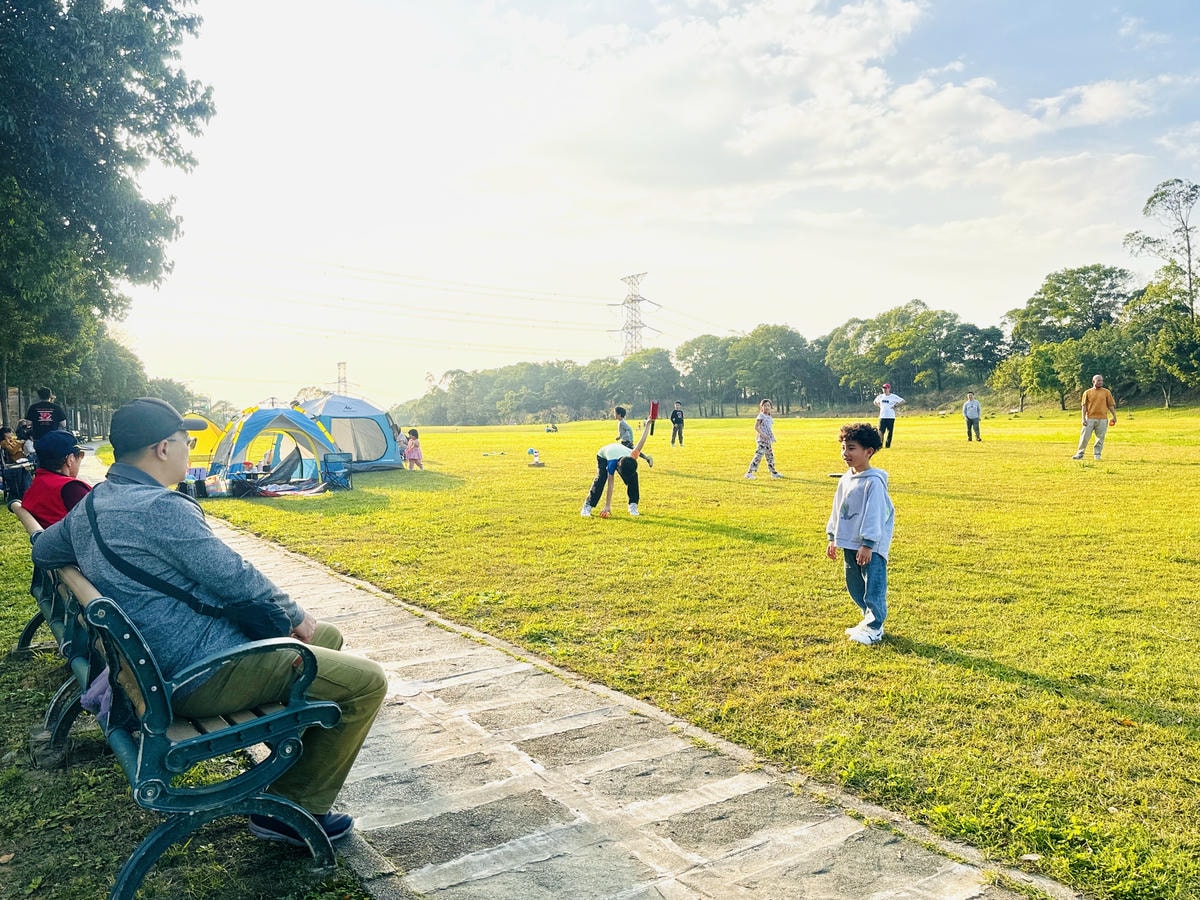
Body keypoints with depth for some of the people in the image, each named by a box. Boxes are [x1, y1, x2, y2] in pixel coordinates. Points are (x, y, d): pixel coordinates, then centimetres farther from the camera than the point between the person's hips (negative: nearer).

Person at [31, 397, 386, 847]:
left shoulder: (88, 505, 9)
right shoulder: (162, 507, -22)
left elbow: (42, 551, 28)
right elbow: (236, 578, -19)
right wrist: (295, 617, -4)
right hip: (202, 674, -10)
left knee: (328, 637, 21)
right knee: (366, 681, -11)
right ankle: (296, 810, 1)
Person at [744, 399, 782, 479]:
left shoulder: (770, 417, 16)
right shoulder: (761, 416, -8)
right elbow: (756, 427, -15)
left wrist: (772, 437, 12)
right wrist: (762, 435, -24)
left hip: (768, 440, 8)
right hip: (761, 440, -8)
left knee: (770, 456, 16)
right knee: (759, 455, -16)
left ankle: (773, 473, 28)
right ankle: (749, 472, -16)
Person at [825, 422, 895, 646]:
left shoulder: (873, 482, -17)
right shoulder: (845, 480, 9)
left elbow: (874, 515, -19)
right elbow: (837, 510, 17)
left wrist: (867, 544, -20)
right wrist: (832, 538, 17)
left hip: (871, 547, -9)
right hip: (849, 544, 9)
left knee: (873, 589, -2)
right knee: (854, 588, 16)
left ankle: (874, 628, 11)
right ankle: (869, 620, 32)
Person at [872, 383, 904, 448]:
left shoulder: (894, 396, -3)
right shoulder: (880, 396, 9)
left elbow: (903, 401, -3)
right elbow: (875, 402, 26)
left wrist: (895, 406, -8)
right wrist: (880, 406, 10)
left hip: (891, 417, -2)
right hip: (882, 417, 2)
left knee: (889, 432, 1)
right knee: (881, 431, -4)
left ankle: (887, 445, 9)